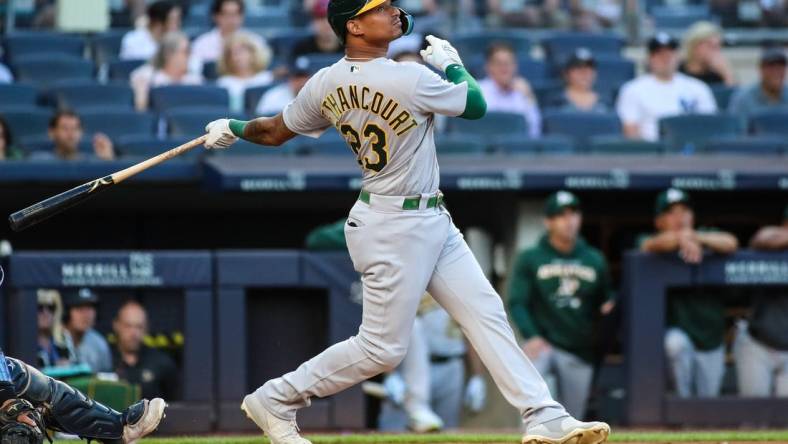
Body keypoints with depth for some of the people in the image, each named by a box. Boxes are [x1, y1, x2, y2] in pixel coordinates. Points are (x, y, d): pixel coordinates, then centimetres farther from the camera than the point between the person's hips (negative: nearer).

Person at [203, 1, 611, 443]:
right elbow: (477, 105, -9)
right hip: (395, 228, -9)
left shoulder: (326, 84, -1)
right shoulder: (411, 79, -23)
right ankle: (274, 401, 10)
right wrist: (453, 63, 10)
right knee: (382, 347, -1)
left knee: (486, 311, 5)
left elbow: (274, 132, 12)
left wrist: (234, 129, 32)